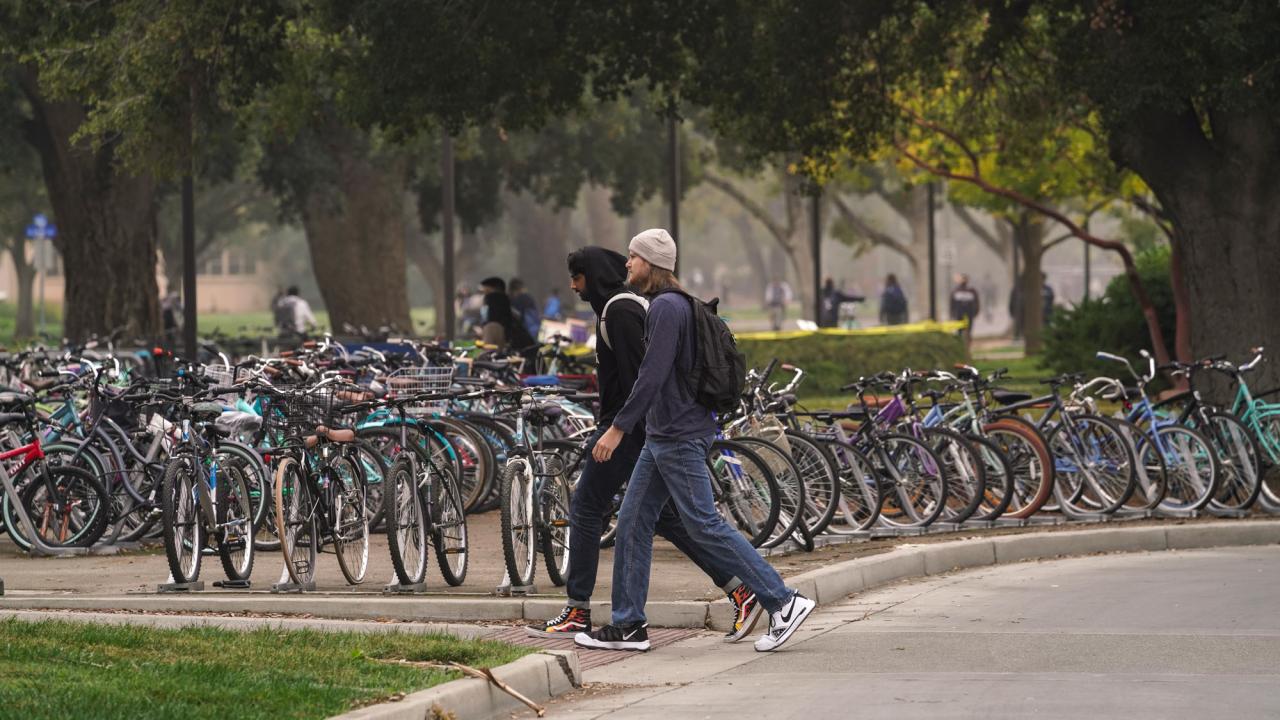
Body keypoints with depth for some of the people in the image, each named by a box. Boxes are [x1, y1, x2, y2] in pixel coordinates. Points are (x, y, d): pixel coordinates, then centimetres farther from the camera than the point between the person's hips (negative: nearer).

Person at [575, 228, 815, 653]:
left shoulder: (666, 307, -16)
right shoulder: (672, 304, 16)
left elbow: (653, 375, -23)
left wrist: (618, 427, -23)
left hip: (679, 438, -11)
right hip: (661, 435, 11)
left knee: (704, 526, -8)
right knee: (633, 523, 9)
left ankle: (784, 602, -6)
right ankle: (628, 625, 12)